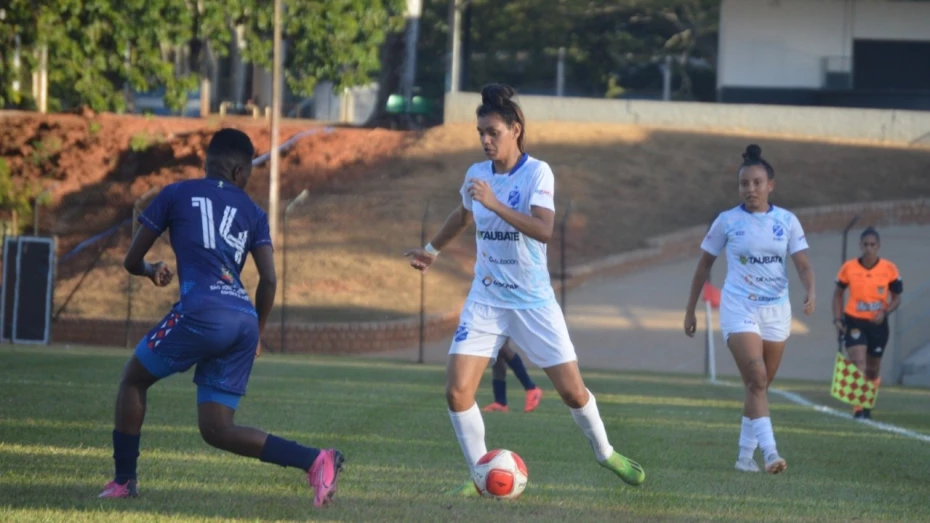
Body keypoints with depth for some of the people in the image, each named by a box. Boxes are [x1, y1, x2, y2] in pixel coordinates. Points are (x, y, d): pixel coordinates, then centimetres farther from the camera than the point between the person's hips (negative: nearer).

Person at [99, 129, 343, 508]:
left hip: (202, 313, -4)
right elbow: (269, 280, 11)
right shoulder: (252, 212, 20)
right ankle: (314, 461, -7)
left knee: (133, 379, 21)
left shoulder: (176, 195, 13)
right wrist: (257, 332, 25)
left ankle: (124, 481, 17)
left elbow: (132, 261, 17)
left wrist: (152, 271, 40)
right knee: (217, 430, 9)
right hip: (244, 320, 4)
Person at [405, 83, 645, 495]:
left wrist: (494, 203, -35)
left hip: (533, 302, -4)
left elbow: (544, 230, -29)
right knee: (457, 392, -11)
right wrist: (433, 249, 36)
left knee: (572, 390, -1)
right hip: (485, 301, 4)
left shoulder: (537, 172, -13)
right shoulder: (476, 174, 2)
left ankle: (605, 453, 27)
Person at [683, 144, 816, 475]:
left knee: (760, 384, 9)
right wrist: (690, 310, 10)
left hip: (776, 311, 3)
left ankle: (745, 454, 20)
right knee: (756, 379, -18)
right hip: (739, 308, -3)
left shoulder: (787, 221, 3)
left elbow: (803, 265, -3)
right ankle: (770, 452, -28)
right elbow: (704, 264, 8)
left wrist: (810, 292, -24)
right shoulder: (727, 221, -1)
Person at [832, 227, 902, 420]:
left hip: (878, 324, 2)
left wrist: (885, 312, -16)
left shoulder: (890, 269, -6)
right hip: (854, 322, -2)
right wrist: (837, 319, -2)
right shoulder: (849, 268, -6)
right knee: (858, 365, -19)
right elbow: (838, 293, 7)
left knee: (872, 371, 12)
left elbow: (896, 297, 3)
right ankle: (858, 408, -19)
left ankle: (867, 406, 34)